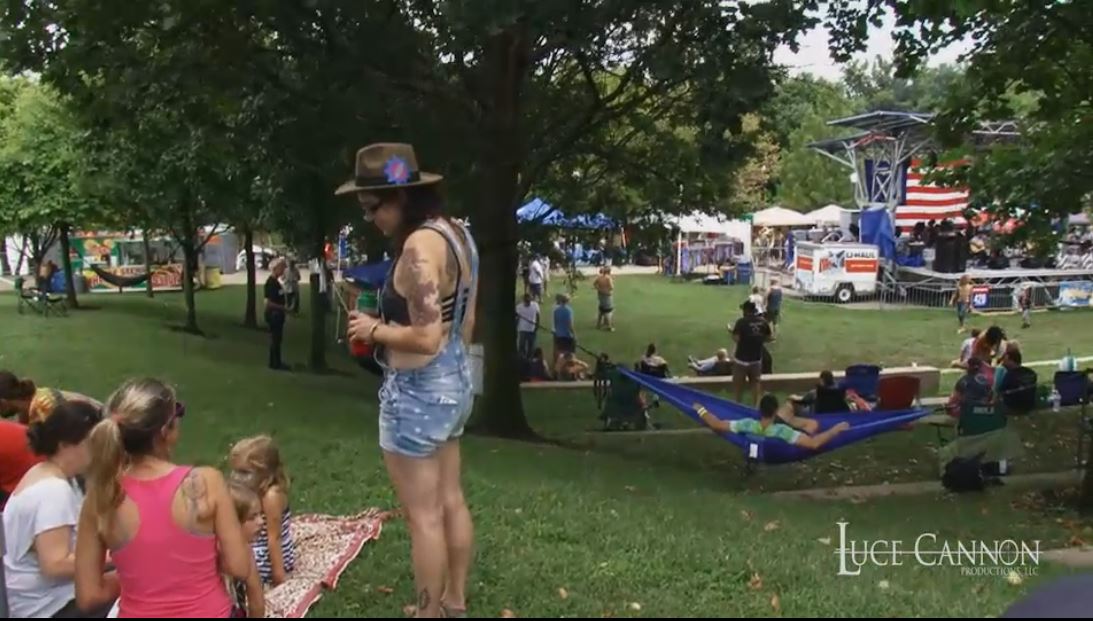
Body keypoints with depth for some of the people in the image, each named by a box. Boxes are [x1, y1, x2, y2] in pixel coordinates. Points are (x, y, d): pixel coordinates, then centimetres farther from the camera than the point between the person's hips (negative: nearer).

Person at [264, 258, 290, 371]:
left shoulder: (275, 281, 11)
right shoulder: (270, 282, -19)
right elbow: (268, 302, -24)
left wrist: (283, 308, 12)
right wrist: (282, 307, -20)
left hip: (277, 314, 10)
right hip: (273, 314, -10)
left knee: (277, 338, 16)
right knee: (275, 339, -2)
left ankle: (276, 362, 25)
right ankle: (275, 363, 6)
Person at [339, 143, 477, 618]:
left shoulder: (420, 245, -23)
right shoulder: (457, 234, 6)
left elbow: (425, 339, -26)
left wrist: (374, 331, -11)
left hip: (417, 391, -10)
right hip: (455, 380, 10)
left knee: (423, 517, 3)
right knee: (450, 502, 20)